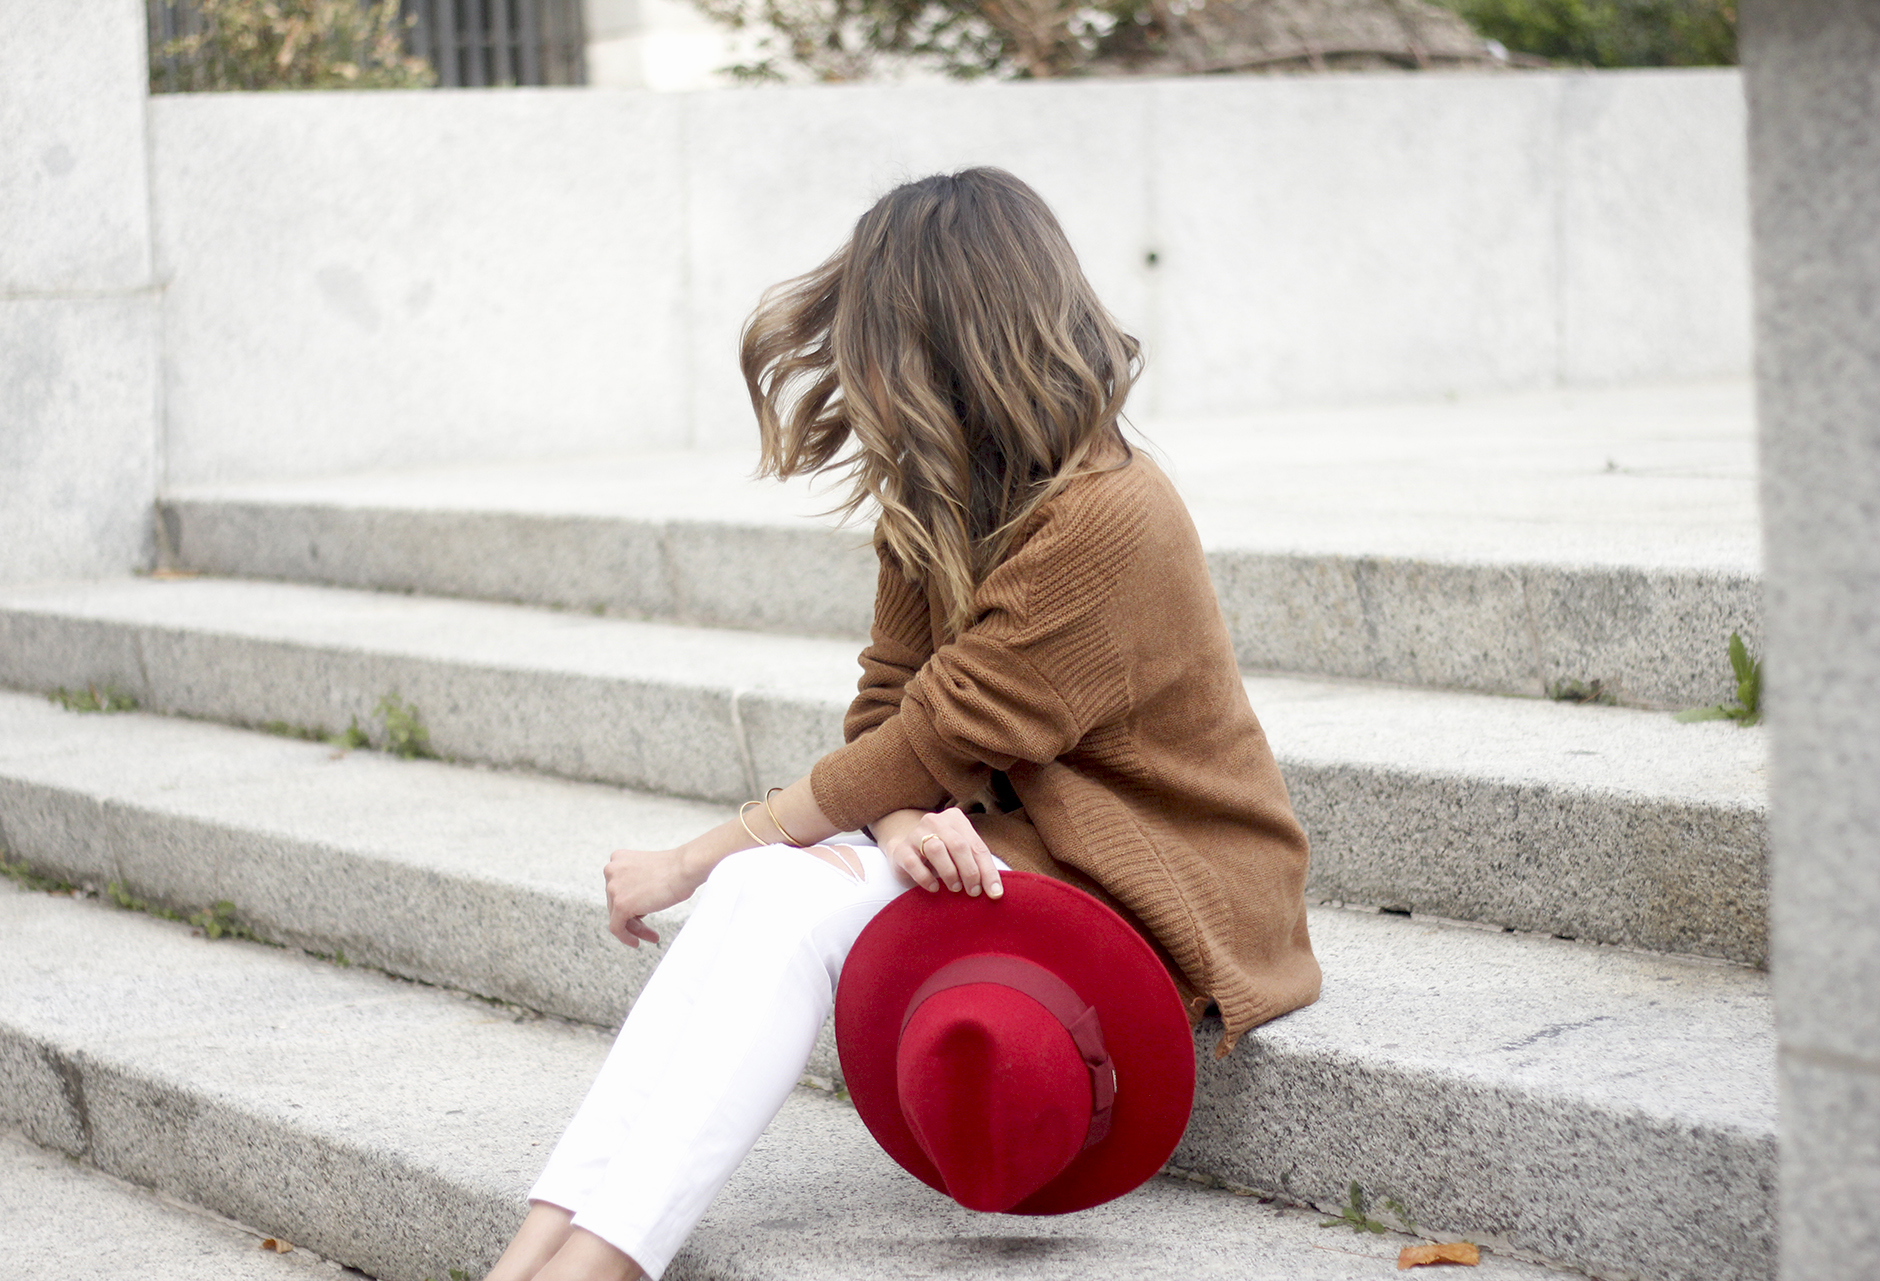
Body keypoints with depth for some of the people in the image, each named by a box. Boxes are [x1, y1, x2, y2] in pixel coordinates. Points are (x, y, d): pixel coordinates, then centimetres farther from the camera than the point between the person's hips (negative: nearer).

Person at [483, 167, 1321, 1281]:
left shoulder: (1107, 519, -22)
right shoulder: (936, 498, 7)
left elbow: (935, 738, -21)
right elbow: (885, 703, 3)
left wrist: (695, 857, -15)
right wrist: (902, 819, -22)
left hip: (1152, 901, -8)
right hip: (1003, 848, 8)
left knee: (794, 906, -23)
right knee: (760, 890, -18)